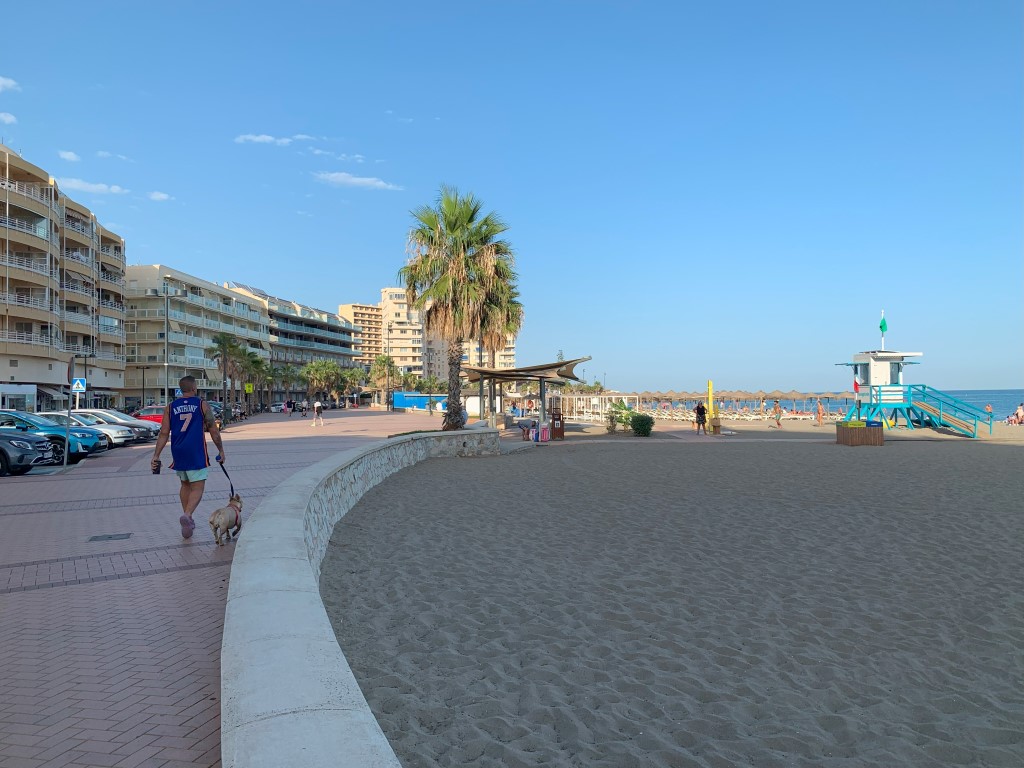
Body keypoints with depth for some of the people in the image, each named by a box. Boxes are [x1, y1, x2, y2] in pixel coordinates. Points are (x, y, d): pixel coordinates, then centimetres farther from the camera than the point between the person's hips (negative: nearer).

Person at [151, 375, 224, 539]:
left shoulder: (170, 407, 7)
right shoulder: (202, 404, -1)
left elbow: (164, 434, 1)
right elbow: (214, 431, -1)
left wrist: (156, 455, 4)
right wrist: (221, 451, 8)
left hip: (178, 454, 4)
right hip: (196, 454, -4)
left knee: (185, 485, 21)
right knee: (197, 488, -2)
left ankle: (187, 519, 25)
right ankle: (187, 515, -27)